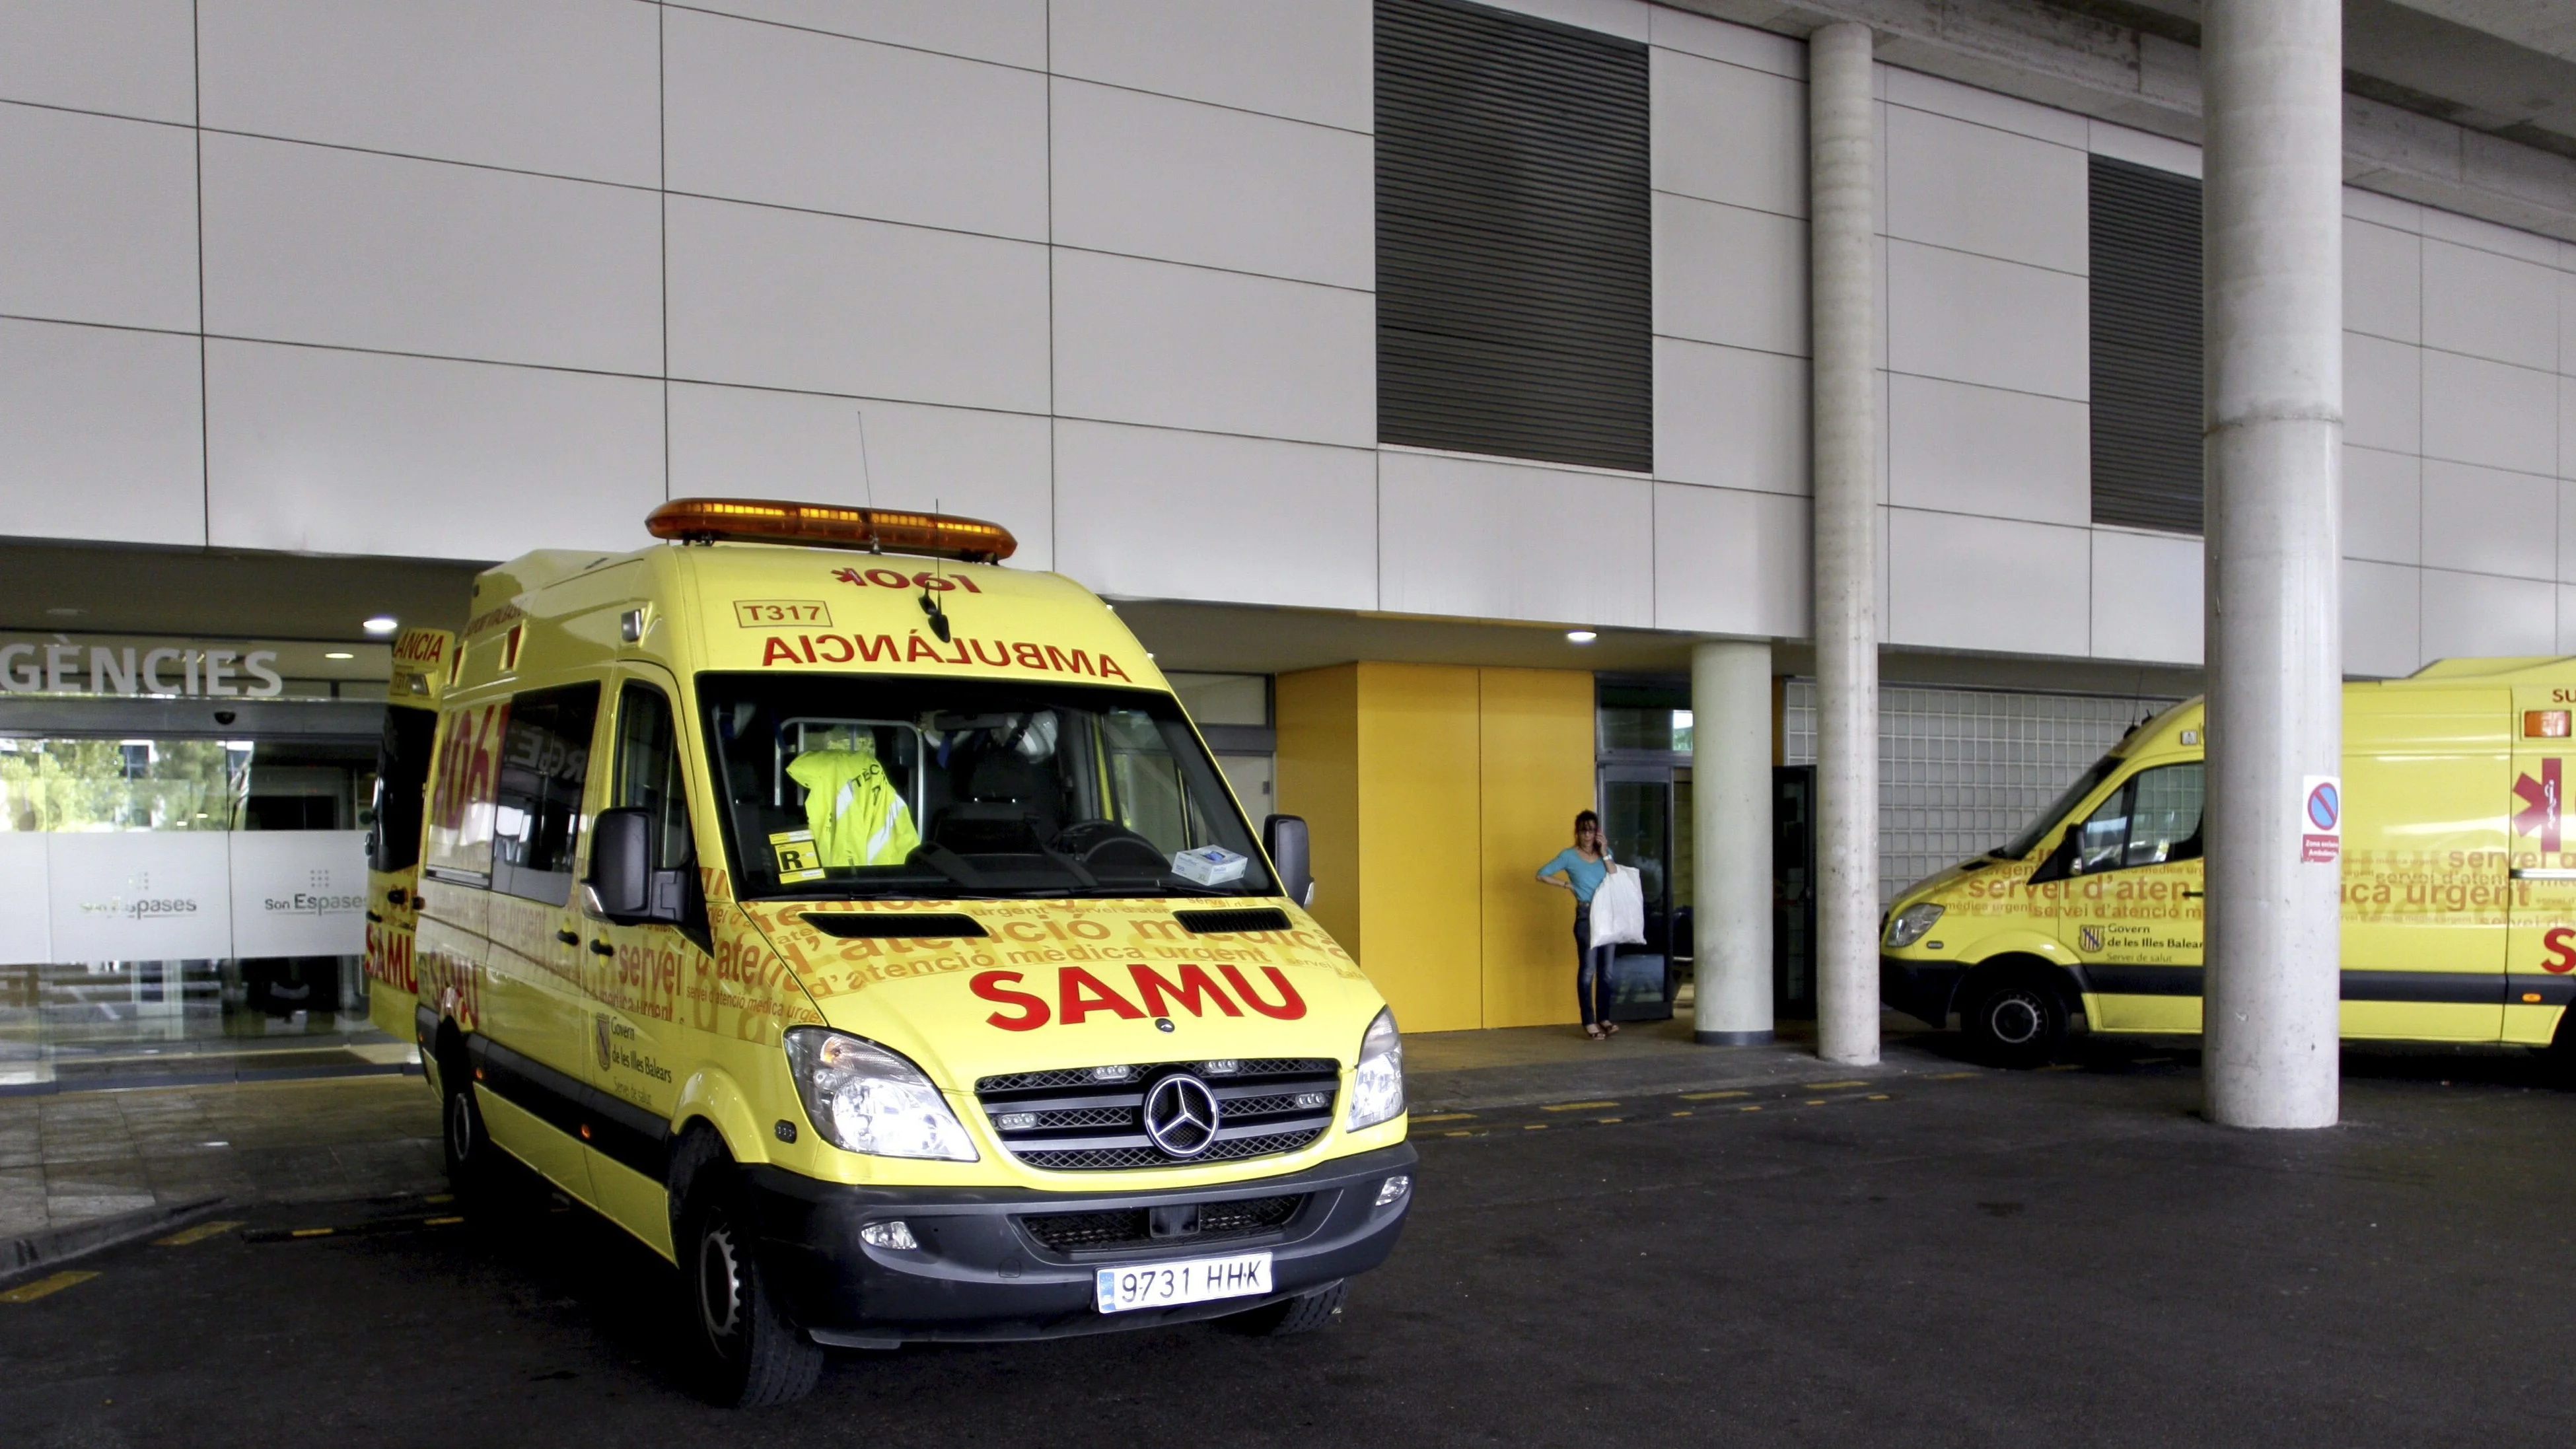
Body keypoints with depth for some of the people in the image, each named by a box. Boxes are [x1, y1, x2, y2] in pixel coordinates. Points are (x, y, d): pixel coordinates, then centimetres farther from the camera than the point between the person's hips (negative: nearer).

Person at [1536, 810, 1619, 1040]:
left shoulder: (1605, 852, 11)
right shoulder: (1569, 856, -1)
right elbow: (1542, 874, -4)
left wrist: (1604, 853, -6)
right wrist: (1568, 885, -3)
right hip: (1586, 916, -4)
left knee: (1606, 971, 7)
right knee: (1588, 970, -4)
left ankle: (1604, 1019, 15)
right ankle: (1589, 1022, 0)